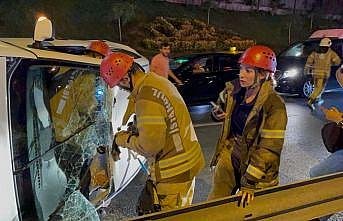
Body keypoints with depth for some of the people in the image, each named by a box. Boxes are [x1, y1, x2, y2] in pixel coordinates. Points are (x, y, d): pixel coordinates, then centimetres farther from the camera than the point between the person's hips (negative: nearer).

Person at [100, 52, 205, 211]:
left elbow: (150, 146, -24)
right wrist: (136, 132, 8)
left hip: (174, 172, -9)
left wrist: (126, 140, -7)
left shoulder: (146, 99, -26)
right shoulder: (158, 80, 5)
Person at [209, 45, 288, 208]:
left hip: (258, 171, -5)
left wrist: (250, 183, -22)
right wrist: (218, 112, -2)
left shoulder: (274, 106, -23)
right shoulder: (233, 90, -5)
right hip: (230, 158, 5)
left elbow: (269, 149, -23)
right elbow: (220, 108, 20)